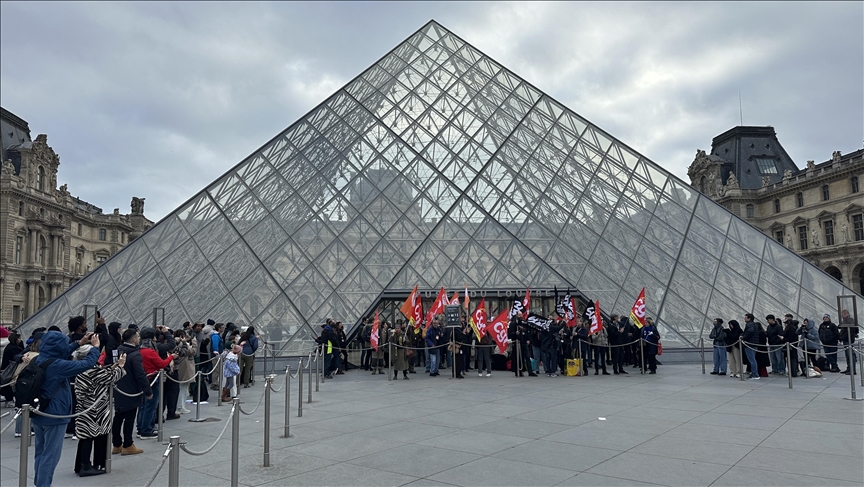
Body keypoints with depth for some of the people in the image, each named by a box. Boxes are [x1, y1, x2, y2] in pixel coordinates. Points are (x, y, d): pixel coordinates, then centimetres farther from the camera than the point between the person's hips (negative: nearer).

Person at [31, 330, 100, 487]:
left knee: (40, 452, 20)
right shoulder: (57, 365, -25)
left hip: (39, 414, 9)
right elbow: (86, 363, -22)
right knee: (50, 456, 0)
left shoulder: (38, 360, 1)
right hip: (54, 416, -9)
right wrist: (95, 347, -7)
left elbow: (61, 354, 19)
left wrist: (79, 343, 17)